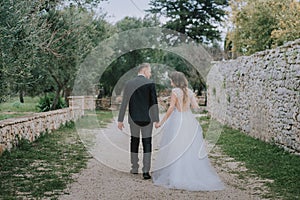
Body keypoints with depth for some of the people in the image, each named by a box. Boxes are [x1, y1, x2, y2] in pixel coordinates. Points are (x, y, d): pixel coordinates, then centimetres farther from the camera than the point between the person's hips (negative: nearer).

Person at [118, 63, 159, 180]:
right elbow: (154, 103, -11)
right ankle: (146, 171, -3)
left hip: (133, 119, 3)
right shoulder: (150, 84, -7)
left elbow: (124, 103, 1)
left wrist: (120, 120, 5)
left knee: (134, 142, 17)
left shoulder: (129, 84, 2)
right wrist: (156, 120, -7)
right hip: (147, 119, -3)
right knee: (147, 145, 3)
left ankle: (135, 168, 24)